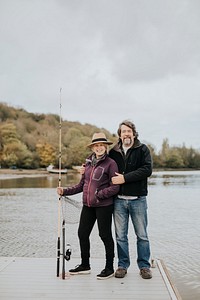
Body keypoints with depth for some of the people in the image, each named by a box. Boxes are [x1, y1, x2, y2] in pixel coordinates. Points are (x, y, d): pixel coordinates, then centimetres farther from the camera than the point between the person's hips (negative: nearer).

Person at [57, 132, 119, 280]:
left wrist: (98, 194, -17)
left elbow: (115, 187, -12)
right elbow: (82, 184, 15)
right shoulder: (88, 162, 11)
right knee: (82, 233, 12)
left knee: (105, 235, 4)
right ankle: (85, 265, 31)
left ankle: (109, 268, 21)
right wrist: (65, 191, 7)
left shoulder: (110, 163, -8)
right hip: (87, 205, 7)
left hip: (104, 206, -7)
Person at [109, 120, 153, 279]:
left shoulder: (142, 149, 1)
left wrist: (124, 178, -18)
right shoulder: (113, 152, 9)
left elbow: (147, 170, -13)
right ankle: (122, 265, 22)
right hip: (119, 200, 2)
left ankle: (144, 266, 21)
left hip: (138, 199, -2)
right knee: (120, 236, 9)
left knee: (142, 235, 7)